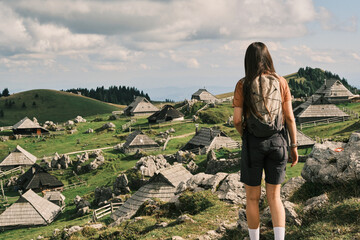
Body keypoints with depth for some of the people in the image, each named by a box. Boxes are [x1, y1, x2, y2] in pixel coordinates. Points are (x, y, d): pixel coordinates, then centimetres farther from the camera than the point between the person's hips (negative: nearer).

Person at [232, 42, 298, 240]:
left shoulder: (243, 85, -6)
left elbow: (237, 120, -9)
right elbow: (289, 116, -1)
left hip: (253, 142, -2)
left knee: (252, 198, 11)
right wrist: (294, 146, 6)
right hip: (277, 141, 2)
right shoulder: (280, 82, 0)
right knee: (274, 197, 10)